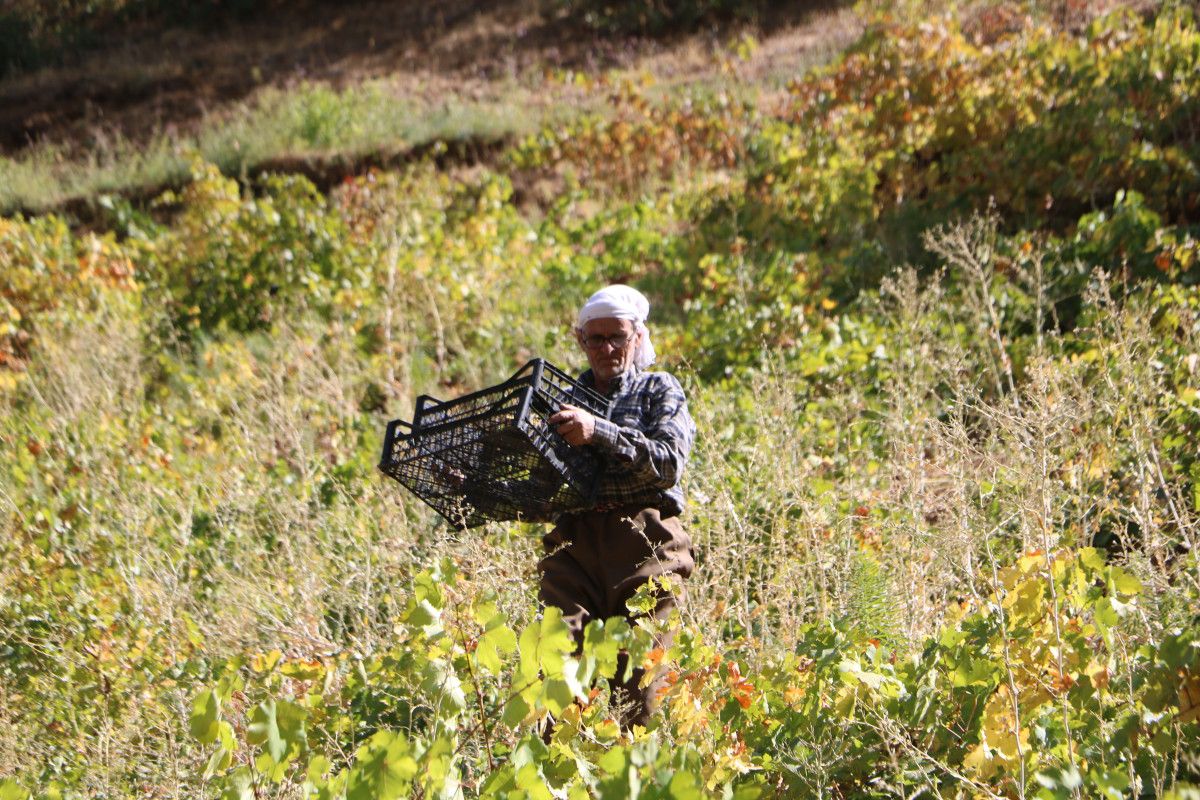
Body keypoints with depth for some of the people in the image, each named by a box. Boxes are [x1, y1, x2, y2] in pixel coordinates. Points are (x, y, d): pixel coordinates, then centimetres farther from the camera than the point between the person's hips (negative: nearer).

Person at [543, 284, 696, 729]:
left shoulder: (659, 390, 11)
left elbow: (668, 463, -8)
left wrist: (600, 433, -18)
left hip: (644, 546, -3)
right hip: (573, 546, 3)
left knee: (639, 686, -9)